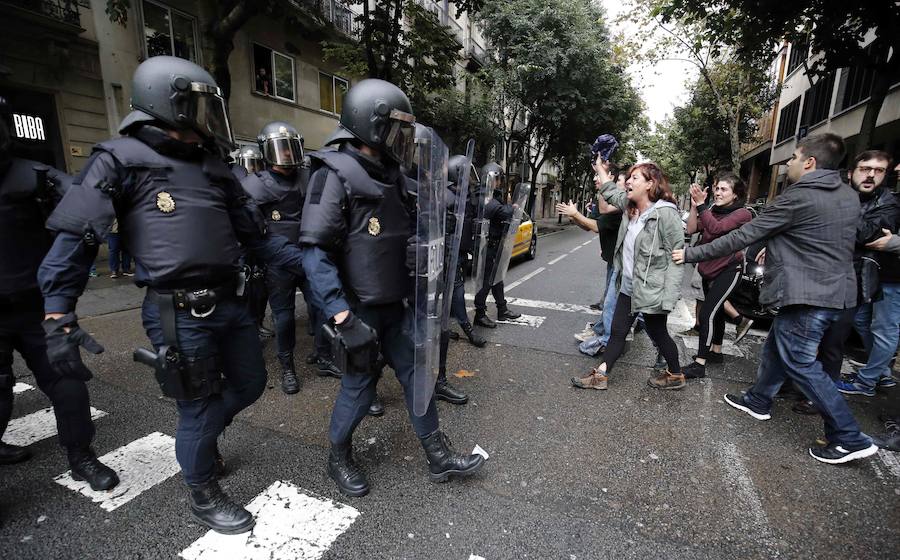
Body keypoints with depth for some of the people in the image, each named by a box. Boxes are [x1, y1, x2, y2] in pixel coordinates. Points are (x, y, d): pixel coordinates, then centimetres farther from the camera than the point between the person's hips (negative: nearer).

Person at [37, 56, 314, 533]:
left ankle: (198, 439, 49)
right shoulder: (121, 159, -4)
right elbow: (74, 239, -7)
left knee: (249, 384, 19)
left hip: (229, 303, 7)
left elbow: (255, 235, 15)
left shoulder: (213, 167, 14)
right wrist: (58, 319, -12)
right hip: (179, 313, -6)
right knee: (198, 408, 7)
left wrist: (307, 262, 10)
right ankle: (203, 496, 34)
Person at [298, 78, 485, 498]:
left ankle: (438, 457, 28)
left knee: (416, 373, 12)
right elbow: (316, 254, -22)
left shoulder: (390, 175, 9)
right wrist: (343, 317, -27)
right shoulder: (335, 174, -16)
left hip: (393, 305, 7)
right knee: (359, 385, 7)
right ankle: (339, 459, 34)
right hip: (359, 310, -7)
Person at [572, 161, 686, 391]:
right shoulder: (630, 206, 4)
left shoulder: (666, 213, -19)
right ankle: (600, 375, 22)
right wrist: (601, 169, 27)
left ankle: (675, 375, 36)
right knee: (617, 331, 13)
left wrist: (669, 297, -23)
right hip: (628, 287, 8)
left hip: (651, 290, -8)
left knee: (658, 334, 12)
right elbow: (610, 192, 26)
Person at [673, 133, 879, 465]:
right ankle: (758, 401, 35)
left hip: (806, 296, -9)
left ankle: (850, 439, 10)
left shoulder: (798, 197, -17)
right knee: (776, 348, 20)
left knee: (800, 364, 1)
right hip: (835, 291, 9)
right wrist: (774, 248, 22)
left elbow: (742, 237, -18)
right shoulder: (849, 197, 10)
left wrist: (691, 254, -12)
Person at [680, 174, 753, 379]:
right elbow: (691, 229, -7)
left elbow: (716, 228, -28)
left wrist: (701, 204, -28)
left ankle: (699, 364, -11)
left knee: (707, 314, -15)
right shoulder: (713, 210, 5)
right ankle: (716, 352, 36)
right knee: (716, 311, 20)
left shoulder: (742, 214, -12)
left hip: (728, 270, -7)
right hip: (709, 270, 7)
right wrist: (694, 205, -16)